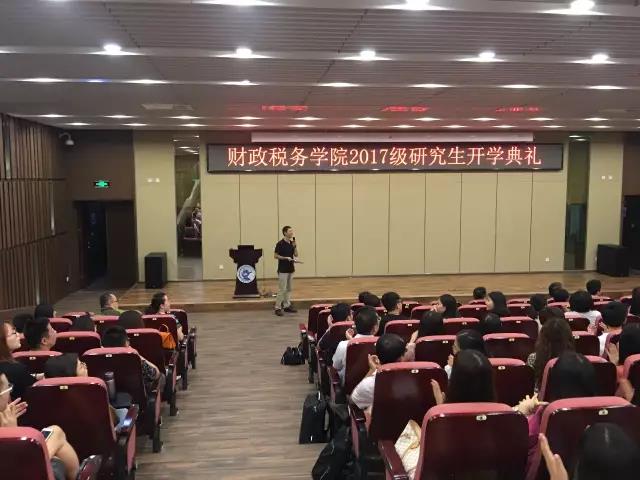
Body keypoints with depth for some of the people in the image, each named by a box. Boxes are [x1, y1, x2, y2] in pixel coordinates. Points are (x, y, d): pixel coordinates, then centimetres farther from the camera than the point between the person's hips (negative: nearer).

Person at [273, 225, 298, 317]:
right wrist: (285, 258, -19)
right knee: (282, 289, -7)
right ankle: (278, 308, -1)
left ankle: (287, 306, 19)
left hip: (291, 269, 8)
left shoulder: (292, 243, 10)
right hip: (283, 270, -8)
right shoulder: (280, 244, -12)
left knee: (288, 289, 12)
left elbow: (296, 255, 6)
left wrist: (295, 246, -8)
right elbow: (275, 256, -10)